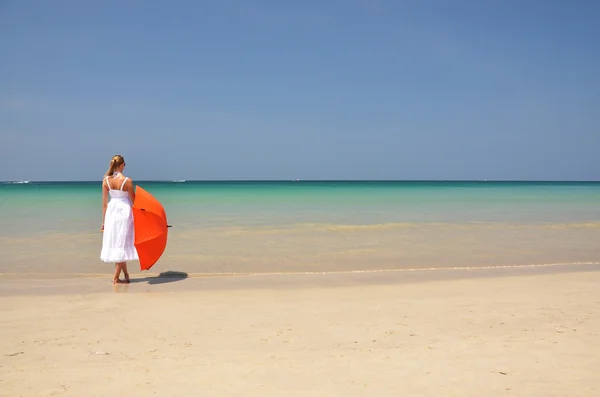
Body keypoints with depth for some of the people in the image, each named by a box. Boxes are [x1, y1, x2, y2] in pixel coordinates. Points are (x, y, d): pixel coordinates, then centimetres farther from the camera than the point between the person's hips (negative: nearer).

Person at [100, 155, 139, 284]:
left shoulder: (106, 180, -3)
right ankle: (116, 278, 6)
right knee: (122, 244, 4)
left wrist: (104, 221, 9)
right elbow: (134, 201, -6)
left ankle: (126, 275, 22)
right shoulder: (127, 181, -14)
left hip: (111, 211, 4)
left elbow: (104, 203, 1)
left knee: (115, 243, 15)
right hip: (125, 211, -4)